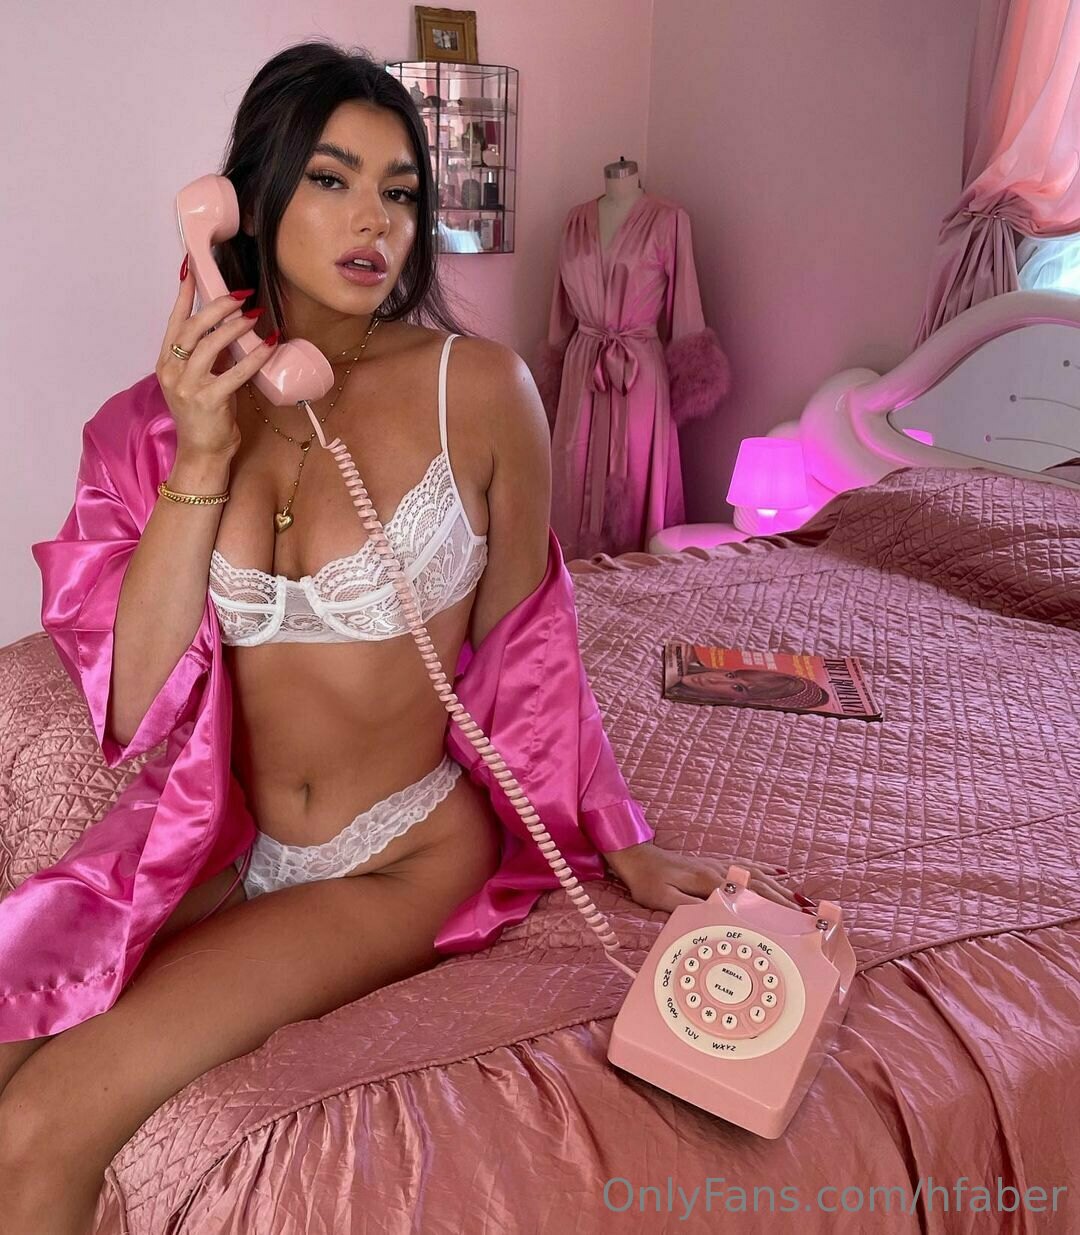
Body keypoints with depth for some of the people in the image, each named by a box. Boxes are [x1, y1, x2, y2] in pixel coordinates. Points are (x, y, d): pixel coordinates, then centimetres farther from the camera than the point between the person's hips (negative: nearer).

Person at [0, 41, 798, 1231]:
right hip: (225, 850, 4)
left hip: (398, 859, -3)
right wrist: (201, 462, -17)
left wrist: (624, 851, 3)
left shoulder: (476, 386, -10)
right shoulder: (203, 398, 0)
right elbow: (137, 703, -8)